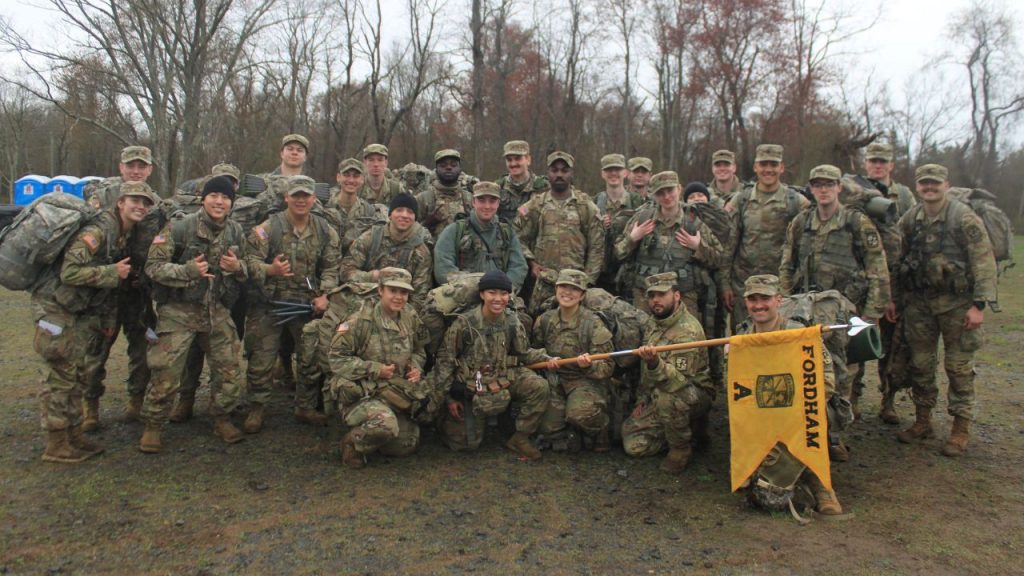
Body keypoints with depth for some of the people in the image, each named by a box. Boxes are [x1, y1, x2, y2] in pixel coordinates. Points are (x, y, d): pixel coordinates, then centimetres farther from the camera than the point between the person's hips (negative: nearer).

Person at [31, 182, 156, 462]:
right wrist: (113, 272, -21)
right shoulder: (98, 230, -21)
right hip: (58, 310, -9)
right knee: (62, 377, -2)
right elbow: (70, 272, -27)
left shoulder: (125, 234, 8)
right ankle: (57, 445, 8)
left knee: (79, 376, 14)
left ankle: (74, 436, 25)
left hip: (82, 312, 9)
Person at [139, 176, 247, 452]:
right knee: (166, 373, -3)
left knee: (230, 370, 6)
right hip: (179, 311, -4)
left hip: (218, 311, 4)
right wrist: (188, 270, -26)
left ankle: (222, 419, 27)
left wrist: (238, 268, -7)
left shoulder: (236, 232, 5)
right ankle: (152, 427, 16)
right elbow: (153, 266, -12)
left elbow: (246, 268, 17)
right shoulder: (179, 228, -11)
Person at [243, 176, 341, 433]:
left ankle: (306, 407, 26)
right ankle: (257, 408, 19)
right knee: (261, 359, 2)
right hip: (268, 304, -3)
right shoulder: (268, 228, -8)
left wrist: (324, 295, -8)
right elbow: (250, 260, -11)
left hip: (308, 305, 3)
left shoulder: (325, 231, 2)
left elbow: (331, 268, 5)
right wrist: (270, 269, -31)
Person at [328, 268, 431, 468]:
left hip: (397, 394, 7)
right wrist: (376, 369, -18)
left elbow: (419, 351, 18)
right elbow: (337, 359, -14)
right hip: (361, 393, -6)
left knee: (408, 445, 6)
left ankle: (369, 432, 32)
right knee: (386, 424, -35)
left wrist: (416, 367, -4)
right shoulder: (362, 321, -16)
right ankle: (354, 442, -3)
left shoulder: (410, 318, 2)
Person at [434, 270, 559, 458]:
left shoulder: (512, 322, -5)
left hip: (505, 378, 3)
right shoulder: (464, 323, -15)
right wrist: (448, 397, -7)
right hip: (472, 385, -3)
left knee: (539, 387, -23)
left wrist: (547, 359, -13)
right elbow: (445, 359, -8)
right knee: (468, 444, 1)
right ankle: (450, 421, 37)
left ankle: (520, 439, -5)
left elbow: (524, 352, 7)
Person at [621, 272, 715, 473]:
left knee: (666, 397, -40)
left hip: (694, 394, -8)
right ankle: (691, 427, 16)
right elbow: (644, 369, 14)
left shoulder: (688, 331, -25)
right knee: (634, 445, -3)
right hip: (656, 398, 8)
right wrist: (642, 400, 10)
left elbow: (679, 381, -34)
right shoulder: (652, 322, 2)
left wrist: (654, 363, -51)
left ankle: (681, 448, -12)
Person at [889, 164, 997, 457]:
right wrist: (892, 299, 9)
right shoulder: (909, 220, 6)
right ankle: (923, 421, 24)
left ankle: (961, 428, 12)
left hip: (956, 303, -4)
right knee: (920, 363, 10)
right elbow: (897, 261, 12)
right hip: (918, 302, 4)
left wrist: (979, 304, -16)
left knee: (959, 366, 1)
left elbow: (984, 262, -11)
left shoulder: (964, 218, -8)